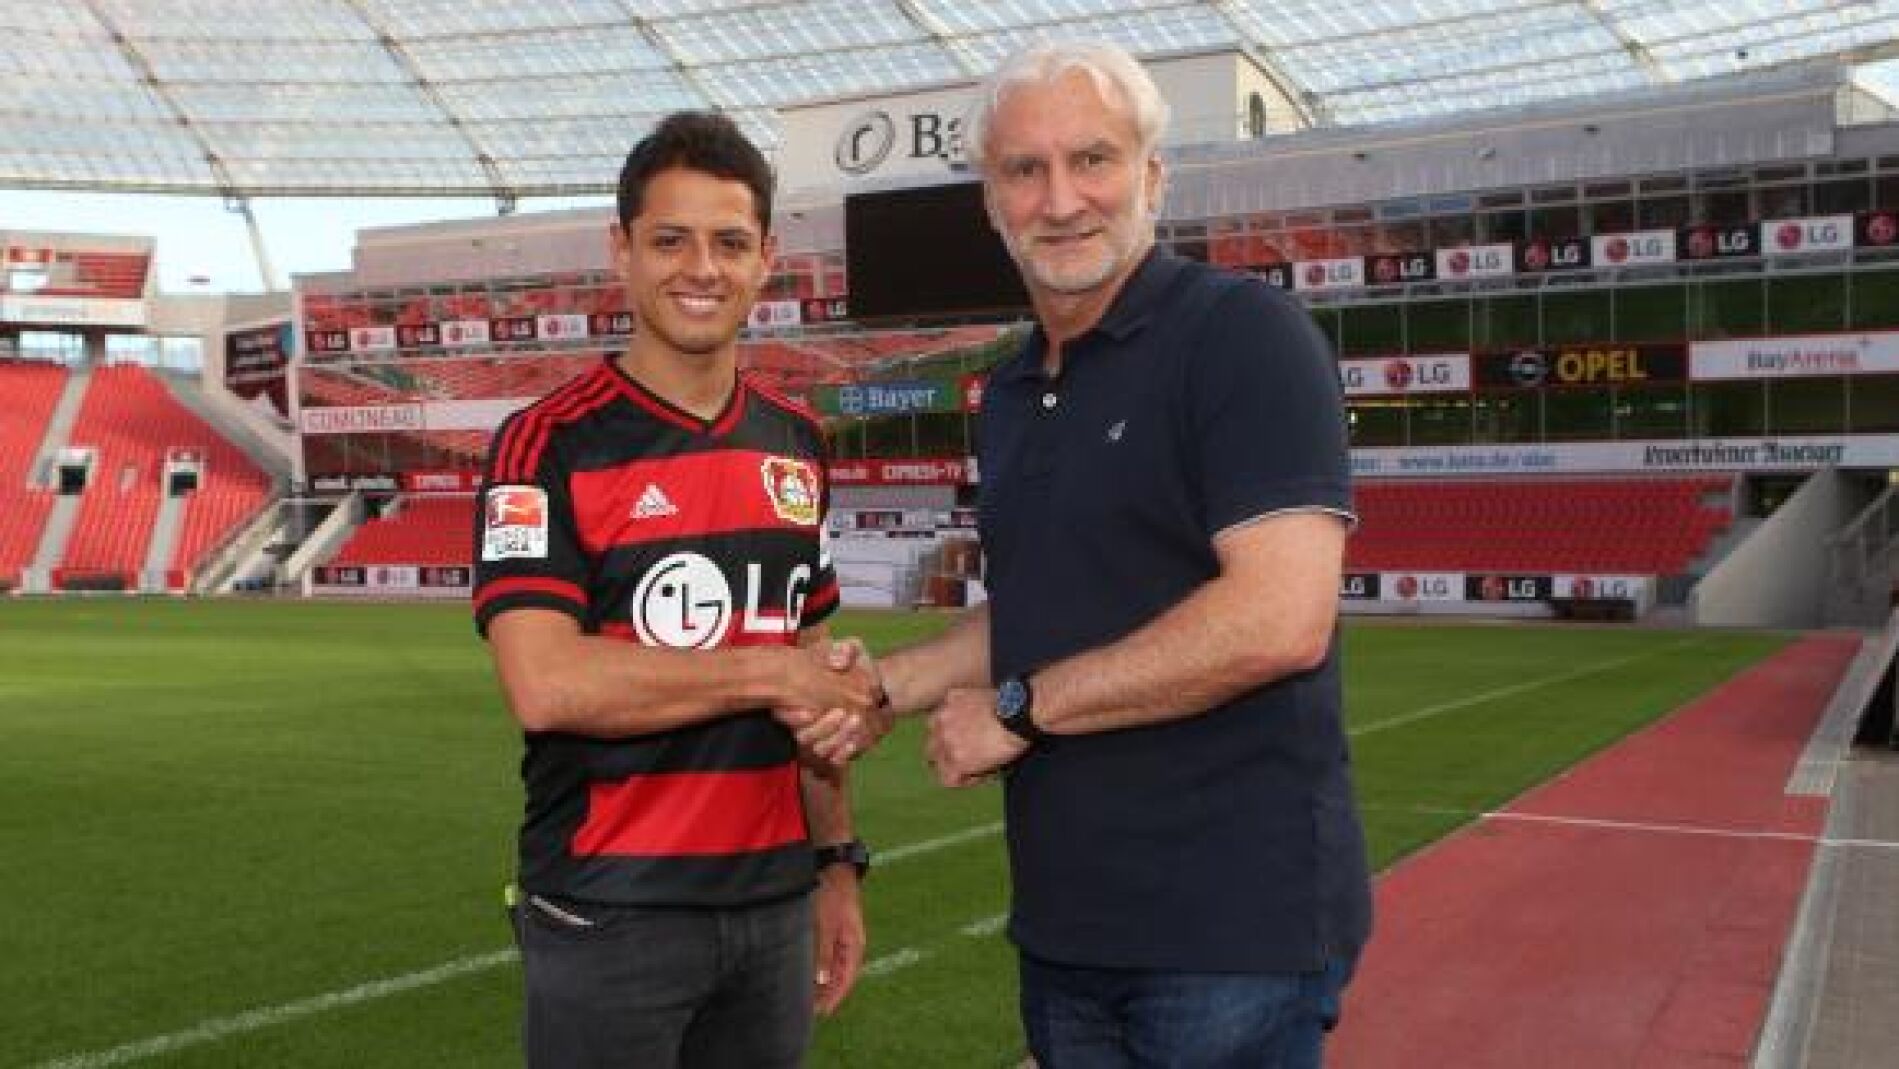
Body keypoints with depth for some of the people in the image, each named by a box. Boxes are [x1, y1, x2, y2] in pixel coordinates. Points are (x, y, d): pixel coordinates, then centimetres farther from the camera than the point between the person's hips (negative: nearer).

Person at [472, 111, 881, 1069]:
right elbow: (544, 686, -22)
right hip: (607, 915, -5)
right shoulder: (549, 445, -10)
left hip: (774, 904, 5)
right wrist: (771, 672, -16)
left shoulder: (795, 444, 8)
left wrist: (837, 859, 10)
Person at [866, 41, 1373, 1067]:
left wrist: (1020, 708, -16)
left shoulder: (1244, 336, -13)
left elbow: (1280, 619, -23)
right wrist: (886, 684, 5)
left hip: (1233, 924, -7)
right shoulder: (1010, 395, 11)